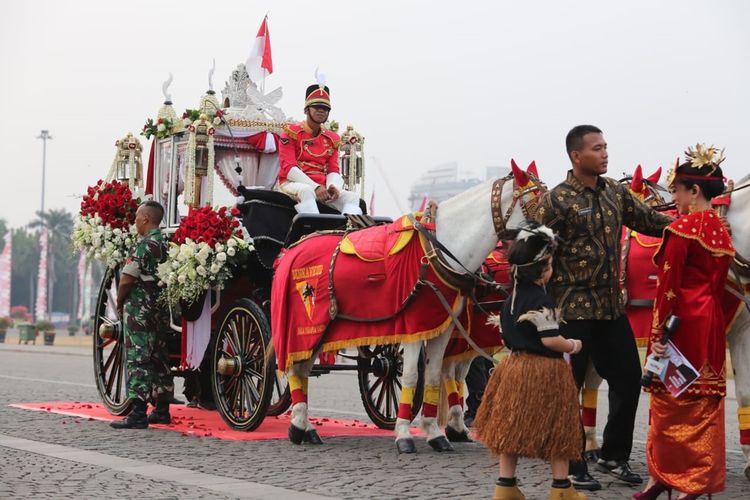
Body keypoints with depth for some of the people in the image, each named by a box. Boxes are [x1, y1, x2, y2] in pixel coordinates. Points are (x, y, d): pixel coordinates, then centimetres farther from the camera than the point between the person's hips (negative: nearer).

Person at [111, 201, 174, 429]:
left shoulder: (144, 245, -14)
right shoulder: (166, 245, 11)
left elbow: (127, 280, -16)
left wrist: (119, 302, 1)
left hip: (139, 311, -8)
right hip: (161, 311, 8)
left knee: (138, 360, -8)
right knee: (159, 359, 13)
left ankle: (138, 414, -12)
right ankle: (162, 410, 20)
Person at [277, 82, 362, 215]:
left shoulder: (332, 138, 17)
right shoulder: (291, 133, 1)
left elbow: (333, 170, 11)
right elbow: (289, 168, -9)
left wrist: (333, 186, -16)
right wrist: (315, 187, -23)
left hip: (322, 186, 5)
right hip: (293, 183, -5)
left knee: (352, 197, -19)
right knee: (306, 191, -39)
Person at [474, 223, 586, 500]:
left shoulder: (511, 299, 9)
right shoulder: (542, 300, -16)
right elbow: (550, 340, -20)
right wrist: (573, 346, -4)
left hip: (515, 366, 8)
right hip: (544, 371, -7)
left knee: (511, 426, 9)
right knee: (556, 430, 4)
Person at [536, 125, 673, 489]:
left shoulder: (616, 192, 8)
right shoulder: (558, 200, -11)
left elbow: (651, 222, 13)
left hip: (611, 306, 7)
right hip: (574, 308, -7)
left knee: (629, 379, 10)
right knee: (569, 386, 2)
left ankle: (614, 456, 26)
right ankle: (572, 466, 14)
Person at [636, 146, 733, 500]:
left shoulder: (681, 229, -14)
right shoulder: (721, 231, 9)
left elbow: (668, 287, -15)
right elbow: (719, 282, 15)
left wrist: (658, 333, -14)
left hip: (682, 319, -8)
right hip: (711, 322, 8)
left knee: (672, 401, 2)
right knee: (705, 401, 10)